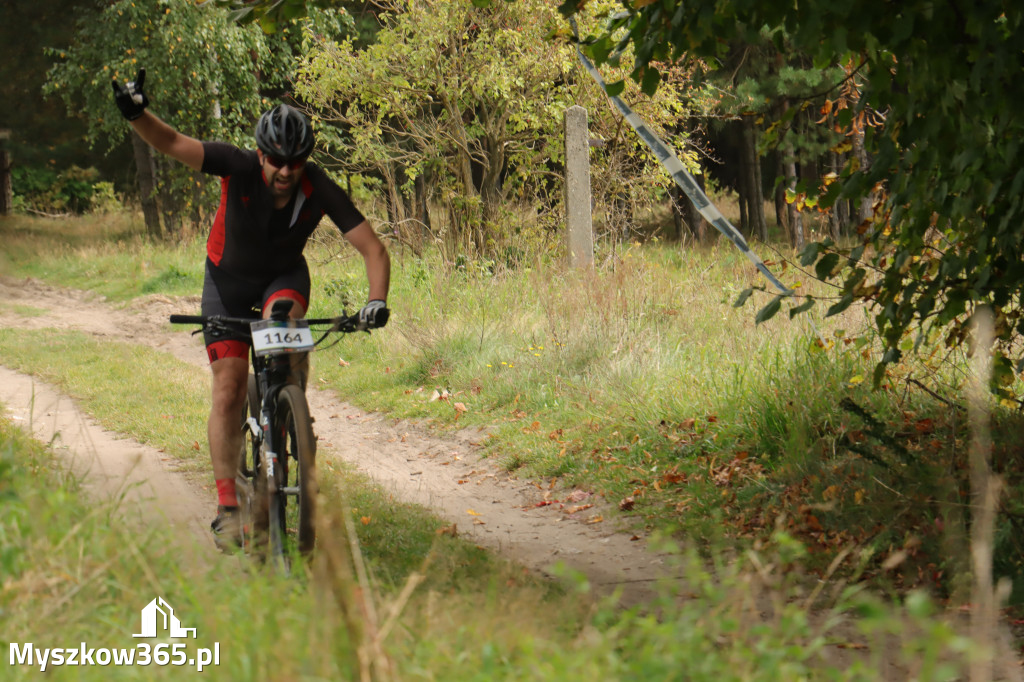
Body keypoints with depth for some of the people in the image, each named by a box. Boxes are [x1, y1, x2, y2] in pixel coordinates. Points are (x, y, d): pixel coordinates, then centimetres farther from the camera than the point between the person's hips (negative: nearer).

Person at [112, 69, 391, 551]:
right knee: (228, 390, -9)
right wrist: (137, 114, -55)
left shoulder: (320, 191, -26)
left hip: (284, 276, 0)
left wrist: (377, 300, -41)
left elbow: (372, 248, -24)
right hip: (228, 279, 0)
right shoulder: (240, 168, -29)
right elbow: (171, 144, -35)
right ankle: (227, 507, -5)